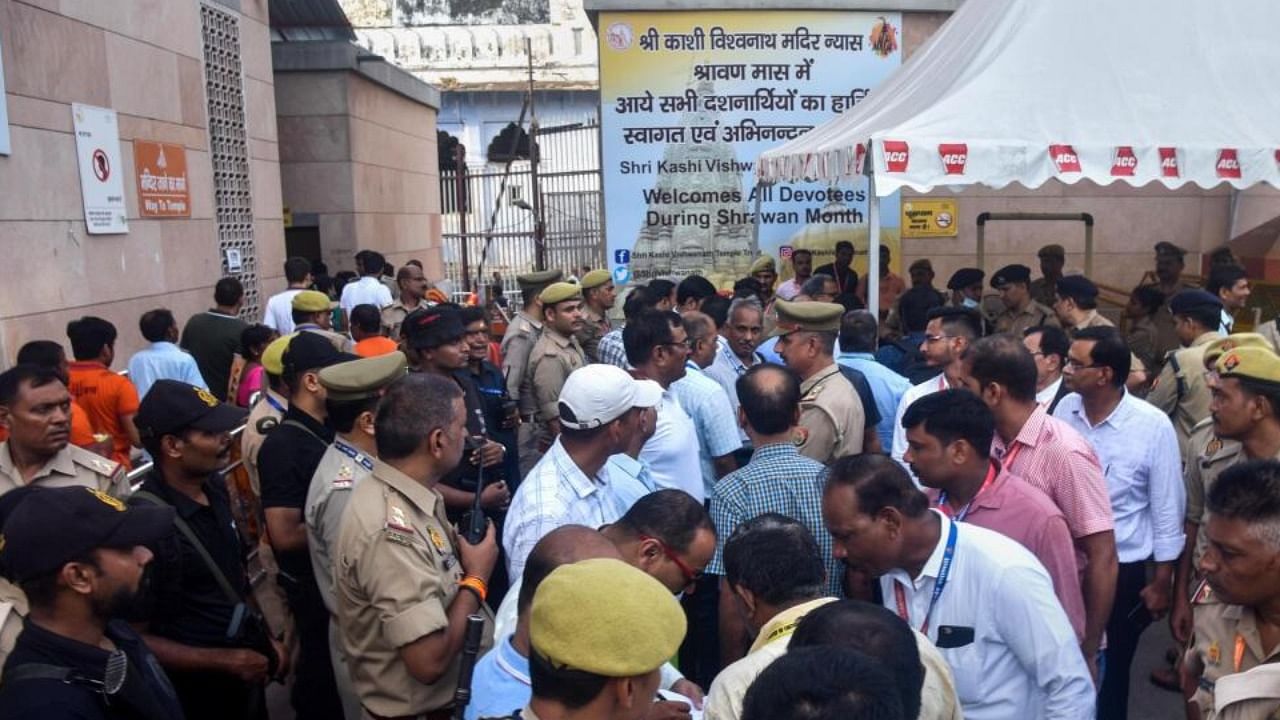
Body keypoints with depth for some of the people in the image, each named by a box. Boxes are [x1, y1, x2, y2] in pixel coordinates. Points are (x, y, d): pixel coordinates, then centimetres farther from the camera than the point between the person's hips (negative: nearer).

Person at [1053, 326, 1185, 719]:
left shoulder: (1153, 426, -16)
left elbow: (1167, 508, -8)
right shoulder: (1065, 408, -6)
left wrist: (1162, 582, -3)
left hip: (1120, 571, -3)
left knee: (1109, 671, 15)